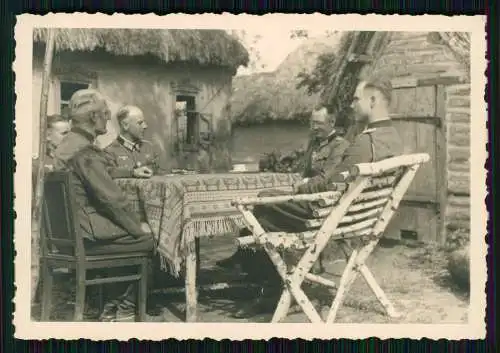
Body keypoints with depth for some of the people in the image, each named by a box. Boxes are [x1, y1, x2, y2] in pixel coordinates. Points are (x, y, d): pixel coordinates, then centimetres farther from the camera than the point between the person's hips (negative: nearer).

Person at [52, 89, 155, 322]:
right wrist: (138, 226, -10)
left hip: (70, 229, 10)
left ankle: (112, 307, 16)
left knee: (140, 232, 17)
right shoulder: (85, 150, -19)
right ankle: (126, 308, 9)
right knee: (150, 239, -1)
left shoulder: (67, 145, 13)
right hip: (87, 234, -10)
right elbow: (112, 197, -21)